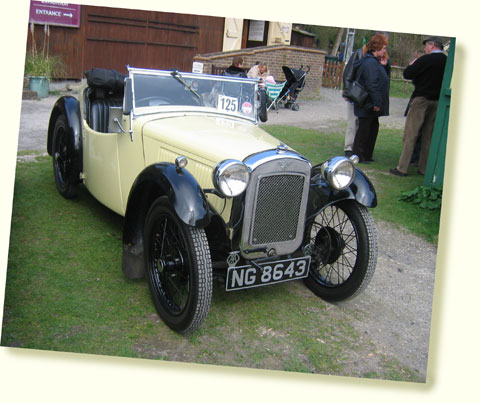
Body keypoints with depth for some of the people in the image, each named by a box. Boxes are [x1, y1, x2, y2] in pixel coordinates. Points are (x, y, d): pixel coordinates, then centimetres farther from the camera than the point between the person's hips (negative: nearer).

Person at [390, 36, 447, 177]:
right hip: (437, 101, 6)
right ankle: (424, 168, 17)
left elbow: (407, 74, -12)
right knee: (428, 136, 12)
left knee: (410, 135, -3)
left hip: (422, 99, -6)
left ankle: (402, 168, -5)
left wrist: (412, 65, 8)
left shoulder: (426, 59, -12)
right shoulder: (447, 62, 7)